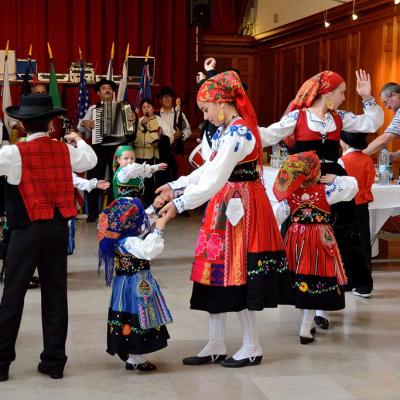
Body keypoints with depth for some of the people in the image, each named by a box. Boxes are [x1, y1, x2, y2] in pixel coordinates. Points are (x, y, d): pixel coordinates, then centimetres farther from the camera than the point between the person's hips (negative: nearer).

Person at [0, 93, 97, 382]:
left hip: (28, 230, -4)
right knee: (56, 293, 9)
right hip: (59, 228, 4)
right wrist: (78, 140, 42)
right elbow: (91, 160, 23)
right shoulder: (65, 150, 3)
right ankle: (54, 361, 15)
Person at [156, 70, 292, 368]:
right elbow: (209, 169, 18)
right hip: (225, 206, 9)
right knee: (218, 272, 11)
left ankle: (252, 347, 14)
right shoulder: (226, 131, 10)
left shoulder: (237, 134, -20)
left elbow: (215, 181, -27)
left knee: (237, 273, -1)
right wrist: (176, 186, 14)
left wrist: (179, 204, -24)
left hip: (240, 208, -9)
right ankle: (216, 346, 19)